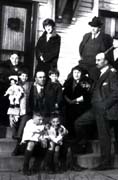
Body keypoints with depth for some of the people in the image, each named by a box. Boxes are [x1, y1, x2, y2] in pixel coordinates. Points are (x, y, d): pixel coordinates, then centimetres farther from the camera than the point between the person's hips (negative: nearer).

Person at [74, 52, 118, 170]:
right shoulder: (101, 73, 17)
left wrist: (104, 105, -18)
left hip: (103, 110, -9)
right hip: (96, 109, 9)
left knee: (104, 136, -1)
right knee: (78, 123, 8)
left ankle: (106, 163, 10)